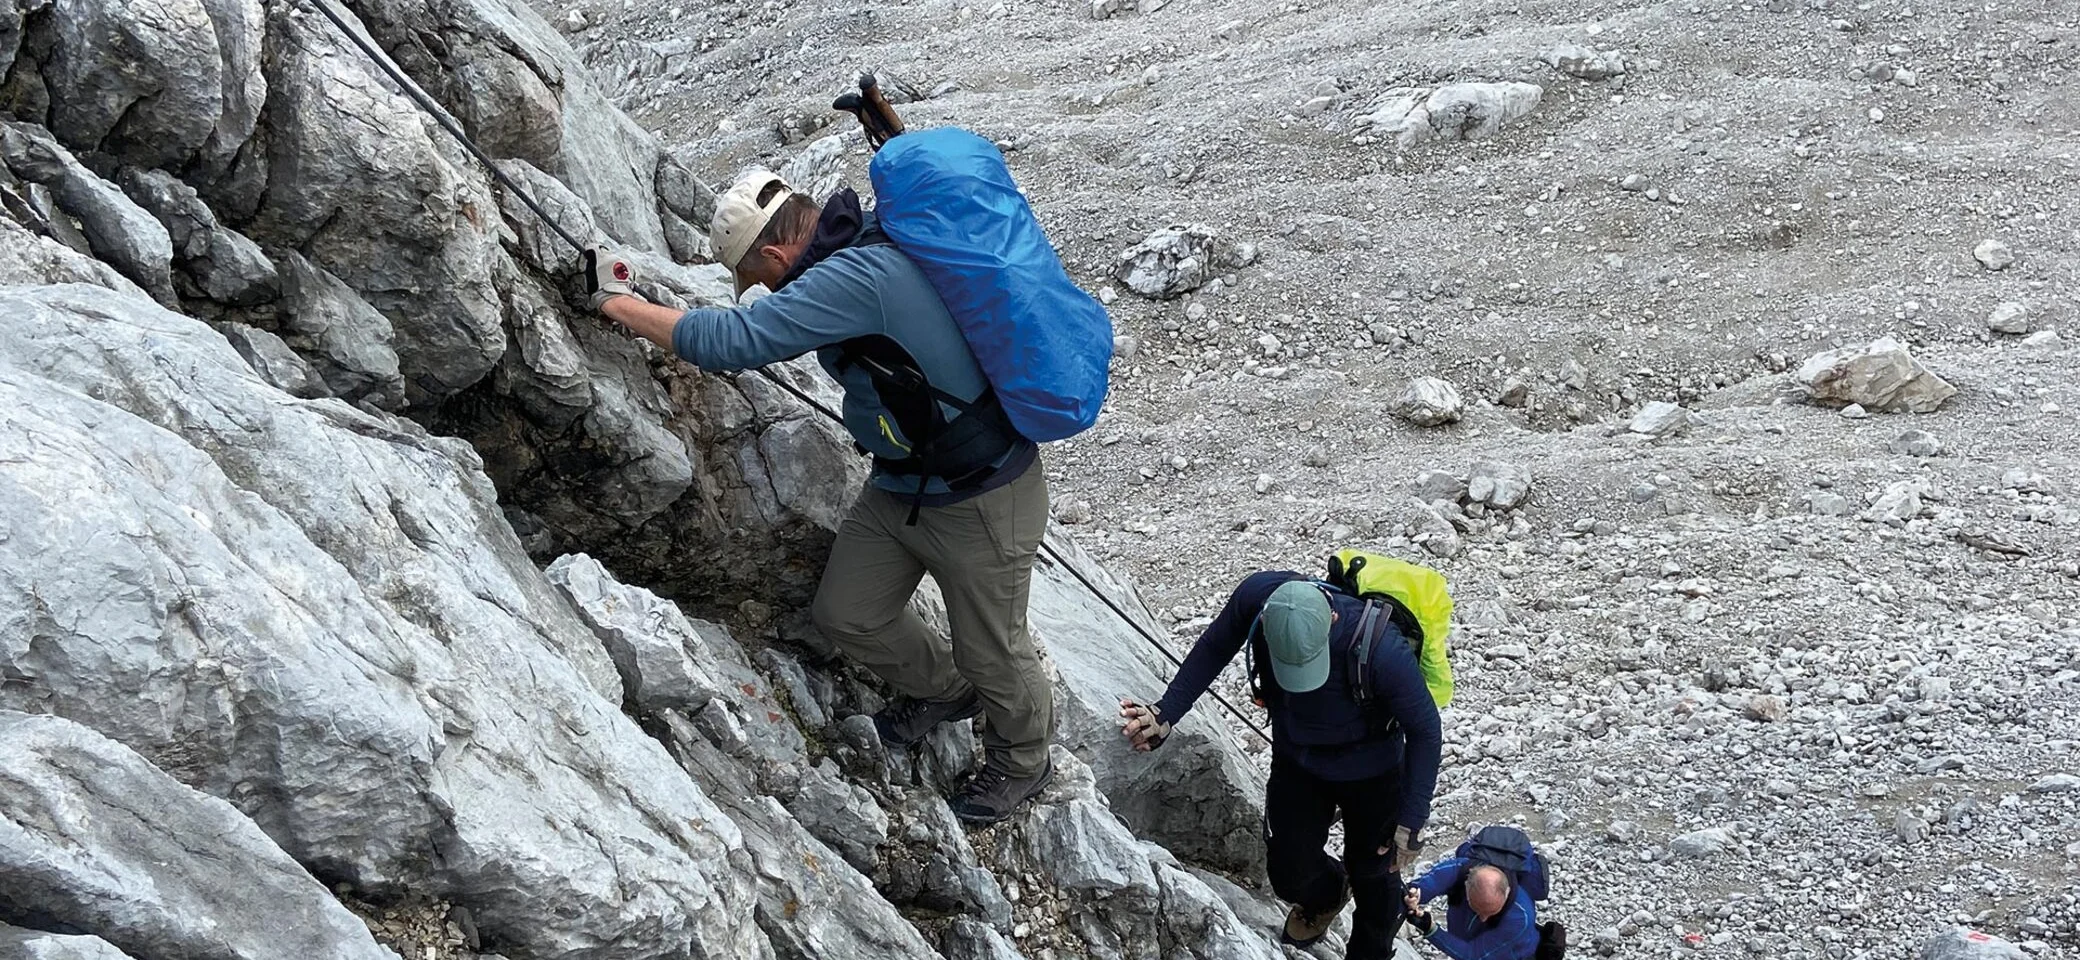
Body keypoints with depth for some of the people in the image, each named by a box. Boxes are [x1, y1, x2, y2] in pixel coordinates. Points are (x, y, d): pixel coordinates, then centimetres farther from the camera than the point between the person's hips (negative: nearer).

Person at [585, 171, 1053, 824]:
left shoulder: (853, 279, -33)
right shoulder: (876, 235, -5)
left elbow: (732, 341, -34)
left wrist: (615, 301, -23)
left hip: (981, 505, -9)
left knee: (991, 652, 12)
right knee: (846, 616, 15)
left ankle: (1023, 761, 40)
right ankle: (944, 689, 41)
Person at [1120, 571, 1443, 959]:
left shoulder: (1381, 648, -41)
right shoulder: (1256, 595, -31)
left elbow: (1424, 730, -24)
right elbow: (1214, 648, -6)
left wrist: (1411, 821, -21)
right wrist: (1166, 714, -11)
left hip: (1369, 772, -3)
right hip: (1295, 760, 3)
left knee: (1373, 875, 19)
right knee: (1289, 876, 13)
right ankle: (1325, 897, 50)